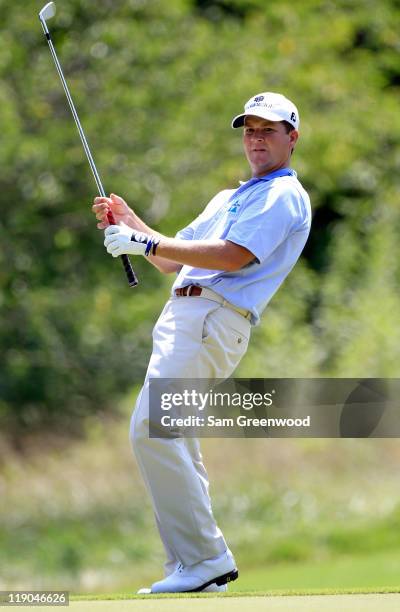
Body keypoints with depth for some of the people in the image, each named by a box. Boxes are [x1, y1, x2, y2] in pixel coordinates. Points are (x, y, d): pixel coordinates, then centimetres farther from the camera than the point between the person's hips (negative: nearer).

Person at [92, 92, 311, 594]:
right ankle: (192, 568, 9)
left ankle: (205, 558, -20)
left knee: (152, 429, -21)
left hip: (214, 320, -10)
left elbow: (233, 256, -16)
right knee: (173, 442, 7)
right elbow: (173, 260, 29)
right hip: (182, 318, 10)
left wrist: (146, 243, -14)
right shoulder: (228, 199, 29)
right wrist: (126, 219, 15)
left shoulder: (284, 196, -2)